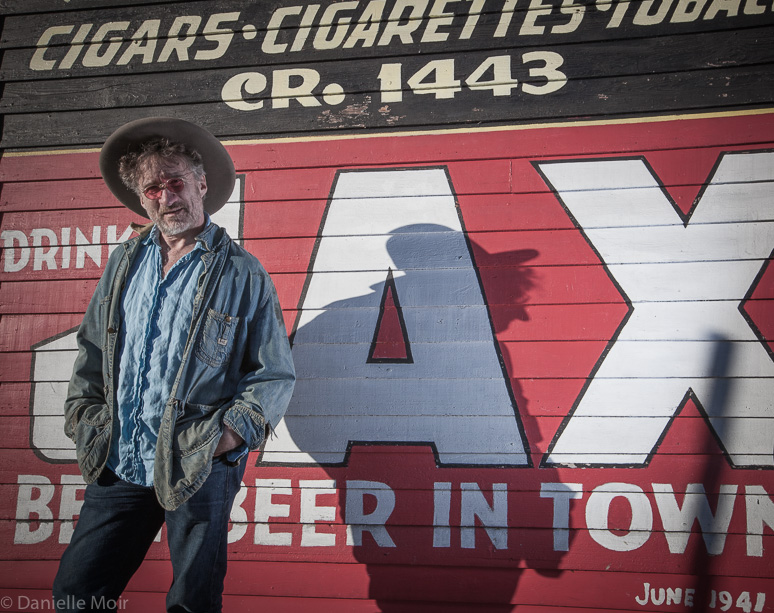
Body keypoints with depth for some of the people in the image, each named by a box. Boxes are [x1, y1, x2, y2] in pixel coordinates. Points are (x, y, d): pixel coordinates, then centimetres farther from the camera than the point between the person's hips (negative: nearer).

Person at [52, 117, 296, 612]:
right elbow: (92, 347, 19)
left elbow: (277, 374, -3)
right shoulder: (124, 263, 10)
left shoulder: (243, 273, -3)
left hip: (199, 471, -4)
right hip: (117, 466, 4)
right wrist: (84, 413, 7)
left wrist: (232, 432, -14)